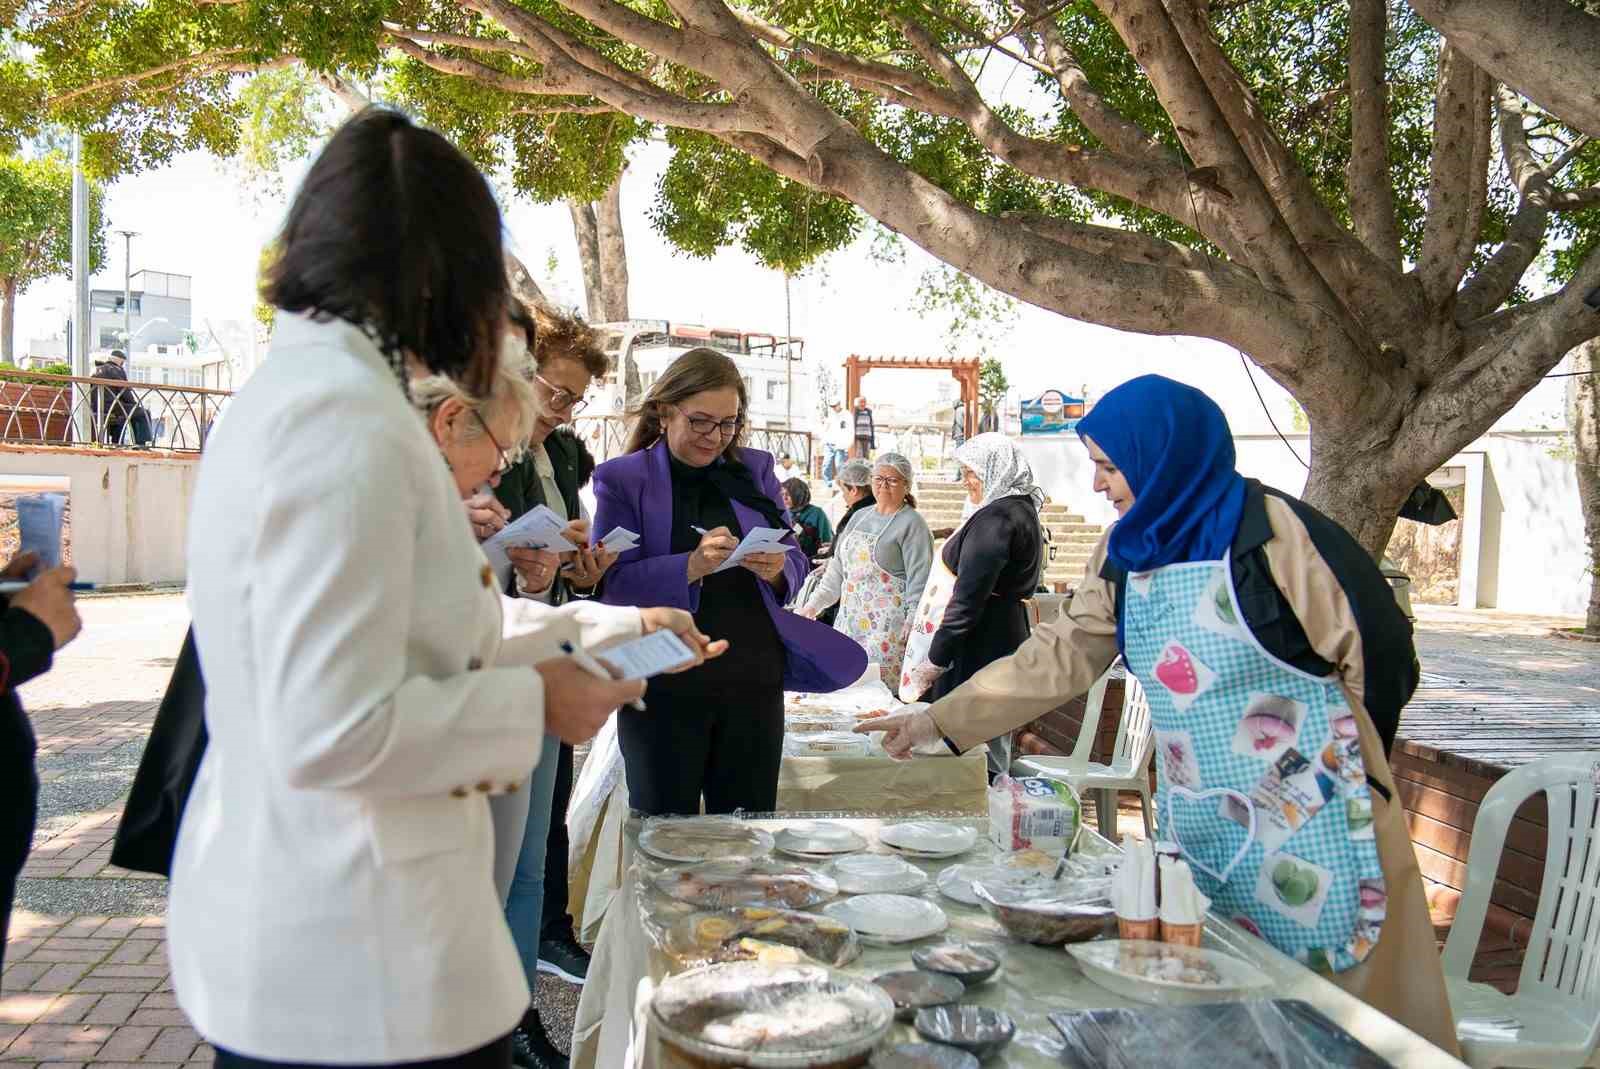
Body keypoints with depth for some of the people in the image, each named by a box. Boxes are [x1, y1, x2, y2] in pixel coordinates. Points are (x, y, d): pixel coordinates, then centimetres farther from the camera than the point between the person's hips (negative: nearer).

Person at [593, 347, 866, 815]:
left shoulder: (755, 470, 10)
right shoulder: (622, 479, -1)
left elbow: (796, 563, 11)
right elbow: (611, 582, -10)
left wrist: (777, 570, -12)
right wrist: (691, 566, -24)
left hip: (754, 681, 3)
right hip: (664, 687, -3)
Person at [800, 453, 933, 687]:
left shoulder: (912, 524, -5)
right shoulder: (860, 517, 16)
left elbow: (919, 582, -11)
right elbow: (838, 568, 21)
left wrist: (912, 630, -17)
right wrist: (813, 604, 14)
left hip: (887, 628, -7)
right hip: (850, 621, 7)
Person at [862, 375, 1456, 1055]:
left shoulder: (1273, 530, -14)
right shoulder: (1126, 552, 6)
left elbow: (1377, 649, -10)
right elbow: (1062, 653, 8)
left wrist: (1335, 752, -1)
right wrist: (939, 719, 6)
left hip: (1305, 818, -6)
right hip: (1194, 821, 6)